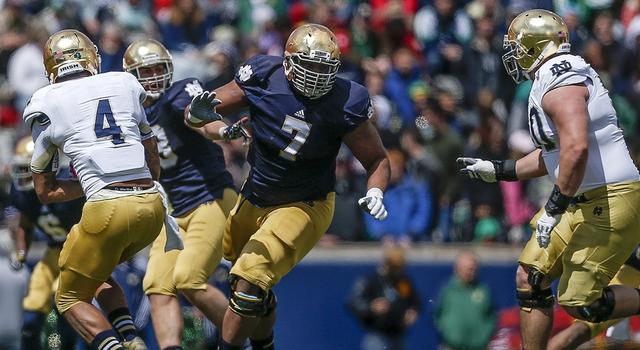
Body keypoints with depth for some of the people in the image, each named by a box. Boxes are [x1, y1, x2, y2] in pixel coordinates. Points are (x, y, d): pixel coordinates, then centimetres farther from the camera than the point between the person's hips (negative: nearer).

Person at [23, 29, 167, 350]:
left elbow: (44, 191, 15)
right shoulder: (126, 84, 16)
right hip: (152, 206, 4)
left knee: (71, 298, 14)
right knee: (98, 274, 29)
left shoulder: (45, 105, 8)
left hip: (107, 208, -4)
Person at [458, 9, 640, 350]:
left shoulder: (557, 81, -17)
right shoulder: (557, 78, 16)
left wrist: (554, 208, -26)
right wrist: (498, 170, 29)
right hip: (585, 202, 10)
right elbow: (552, 154, 27)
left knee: (579, 302, -10)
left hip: (609, 202, -10)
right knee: (529, 280, 11)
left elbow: (576, 148, -31)